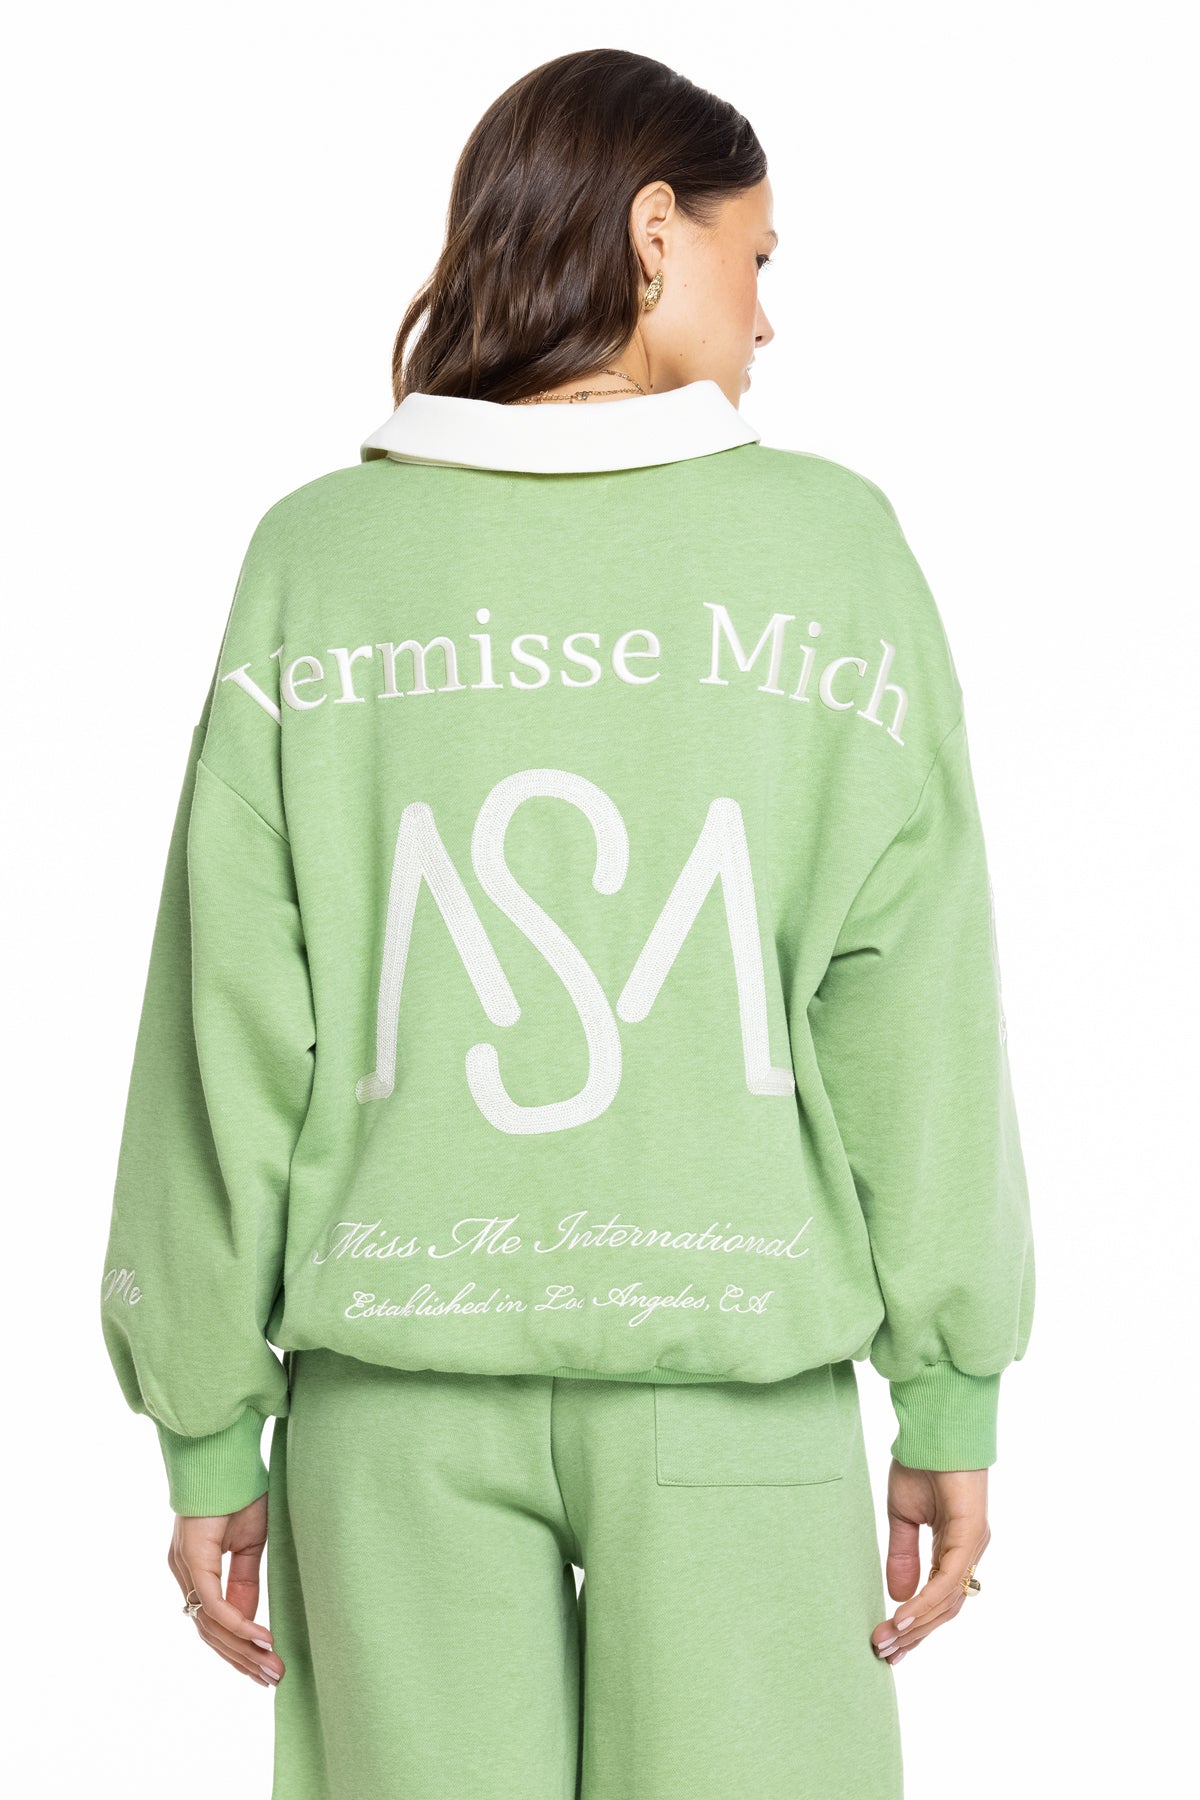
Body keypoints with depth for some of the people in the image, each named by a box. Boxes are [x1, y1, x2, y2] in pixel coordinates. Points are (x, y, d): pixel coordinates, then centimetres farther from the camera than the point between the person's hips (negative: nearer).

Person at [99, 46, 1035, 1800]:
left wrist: (208, 1428, 4)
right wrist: (954, 1392, 3)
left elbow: (234, 1020, -3)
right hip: (734, 1382, -1)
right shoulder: (828, 546, -4)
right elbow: (907, 998, -5)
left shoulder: (316, 558, -2)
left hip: (401, 1382, 1)